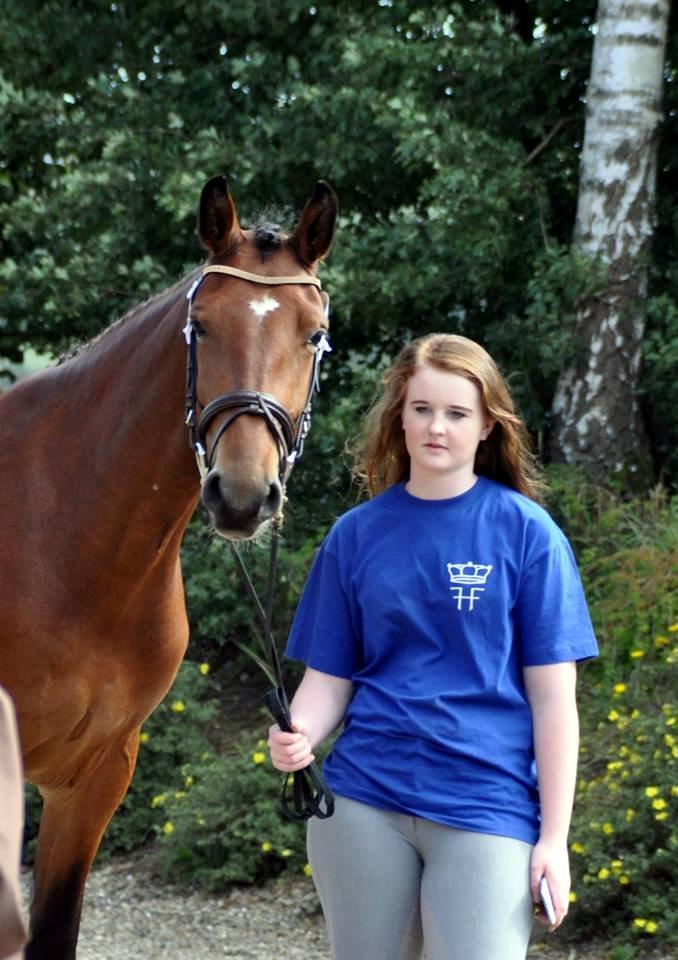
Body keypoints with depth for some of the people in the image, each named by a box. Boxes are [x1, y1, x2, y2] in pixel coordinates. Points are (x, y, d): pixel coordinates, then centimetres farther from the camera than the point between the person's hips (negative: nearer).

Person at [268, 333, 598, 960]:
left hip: (487, 805, -3)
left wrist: (554, 836, -7)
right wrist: (297, 736, -14)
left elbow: (552, 696, -3)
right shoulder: (357, 534, 6)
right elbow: (329, 676, 8)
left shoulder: (525, 532, -2)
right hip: (364, 799, 3)